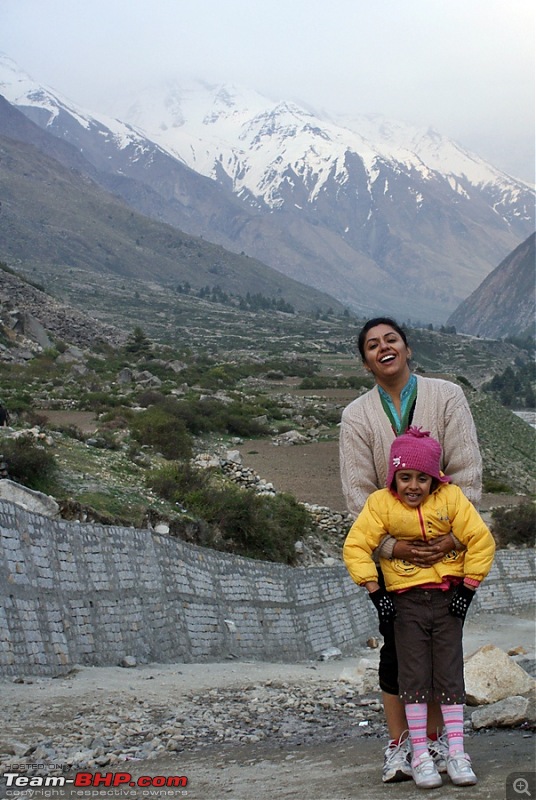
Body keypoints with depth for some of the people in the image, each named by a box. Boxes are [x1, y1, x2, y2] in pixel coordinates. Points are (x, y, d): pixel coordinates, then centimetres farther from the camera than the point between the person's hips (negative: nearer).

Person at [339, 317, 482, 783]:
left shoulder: (447, 396, -4)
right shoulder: (357, 416, -1)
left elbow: (466, 470, -8)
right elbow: (357, 490, -6)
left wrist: (455, 534, -18)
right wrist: (391, 545, -17)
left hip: (447, 545, 0)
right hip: (392, 548, 0)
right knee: (396, 645, 2)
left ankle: (436, 738, 20)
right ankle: (397, 745, 12)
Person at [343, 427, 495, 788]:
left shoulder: (451, 498, -6)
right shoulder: (381, 504, -6)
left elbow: (481, 541, -4)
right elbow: (356, 546, -5)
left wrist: (467, 589, -6)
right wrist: (375, 592, -10)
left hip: (447, 597, 0)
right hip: (406, 601, 0)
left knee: (450, 674, 1)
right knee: (414, 676, -1)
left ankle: (457, 753, 6)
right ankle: (420, 755, 5)